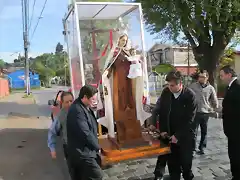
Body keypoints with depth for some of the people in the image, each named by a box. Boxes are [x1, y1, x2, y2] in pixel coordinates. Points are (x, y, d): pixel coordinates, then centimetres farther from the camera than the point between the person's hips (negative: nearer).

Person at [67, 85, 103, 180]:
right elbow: (85, 134, -26)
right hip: (82, 153, -10)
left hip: (84, 151, 10)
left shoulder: (84, 107, 11)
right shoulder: (77, 111, -24)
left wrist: (95, 146, 10)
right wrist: (97, 147, -12)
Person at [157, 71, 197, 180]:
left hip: (185, 135, -3)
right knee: (172, 162, 7)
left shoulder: (190, 95, -15)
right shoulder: (165, 92, -3)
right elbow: (162, 112, 6)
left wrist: (178, 135, -18)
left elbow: (189, 119, -16)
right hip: (170, 134, 3)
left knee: (186, 161, 10)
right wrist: (163, 130, -2)